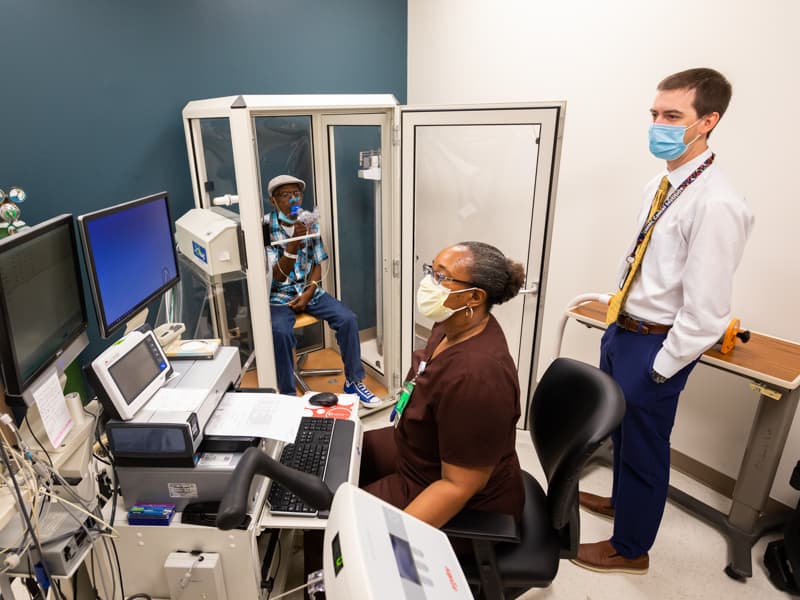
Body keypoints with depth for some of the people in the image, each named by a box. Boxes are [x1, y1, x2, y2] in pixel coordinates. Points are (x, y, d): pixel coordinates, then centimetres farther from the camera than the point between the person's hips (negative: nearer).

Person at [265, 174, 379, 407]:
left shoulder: (309, 222, 1)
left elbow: (317, 264, 5)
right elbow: (278, 275, -17)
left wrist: (309, 293, -11)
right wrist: (294, 244, -31)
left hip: (309, 290, 4)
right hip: (279, 296, -4)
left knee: (348, 318, -15)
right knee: (280, 332, -33)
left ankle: (353, 382, 2)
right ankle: (288, 396, -15)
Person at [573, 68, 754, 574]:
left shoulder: (717, 205, -24)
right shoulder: (661, 184, 3)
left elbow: (706, 313, -24)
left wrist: (660, 368, -15)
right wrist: (621, 329, 16)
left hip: (654, 344, -8)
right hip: (622, 329, 8)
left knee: (643, 446, 13)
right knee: (621, 430, 28)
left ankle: (630, 549, 39)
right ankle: (622, 499, 56)